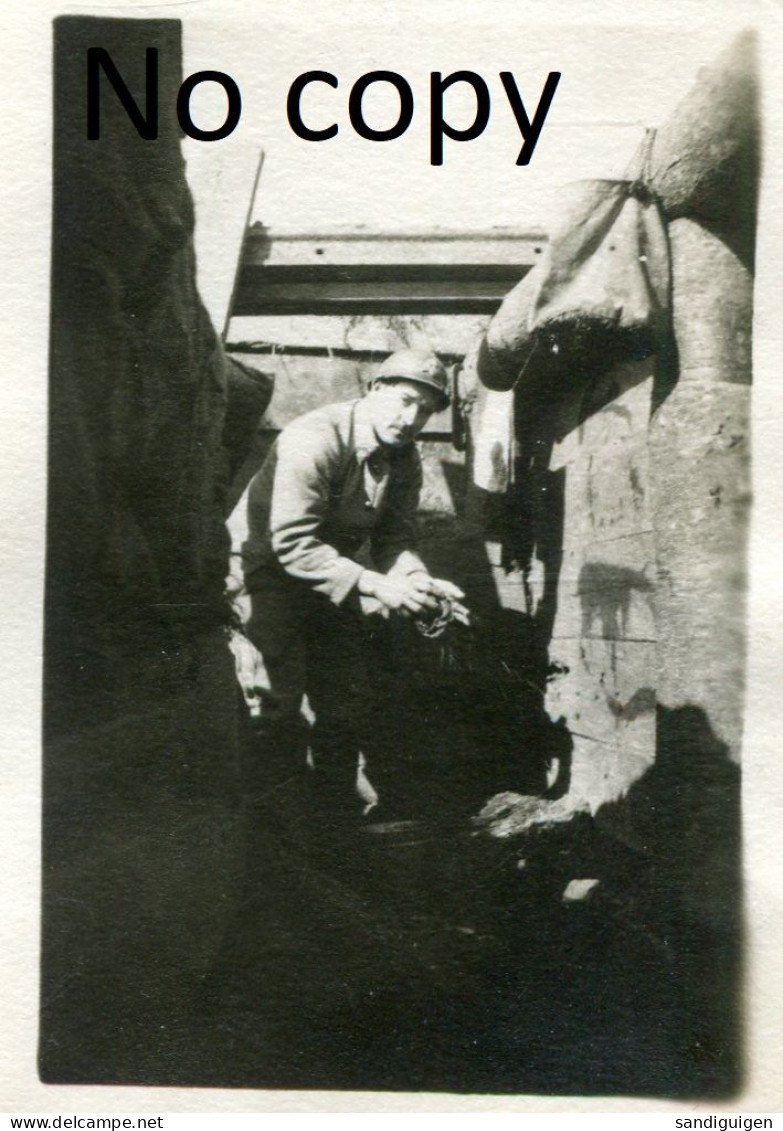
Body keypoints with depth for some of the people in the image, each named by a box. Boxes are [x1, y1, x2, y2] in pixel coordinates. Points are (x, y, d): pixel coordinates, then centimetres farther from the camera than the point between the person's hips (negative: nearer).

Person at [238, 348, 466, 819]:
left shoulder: (406, 461, -4)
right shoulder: (314, 440, -28)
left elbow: (395, 538, -2)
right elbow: (292, 542, -33)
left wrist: (418, 580, -25)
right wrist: (374, 583, -38)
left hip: (337, 580, 7)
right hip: (270, 571, -7)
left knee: (349, 704, 11)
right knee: (277, 697, -12)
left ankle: (340, 803, 30)